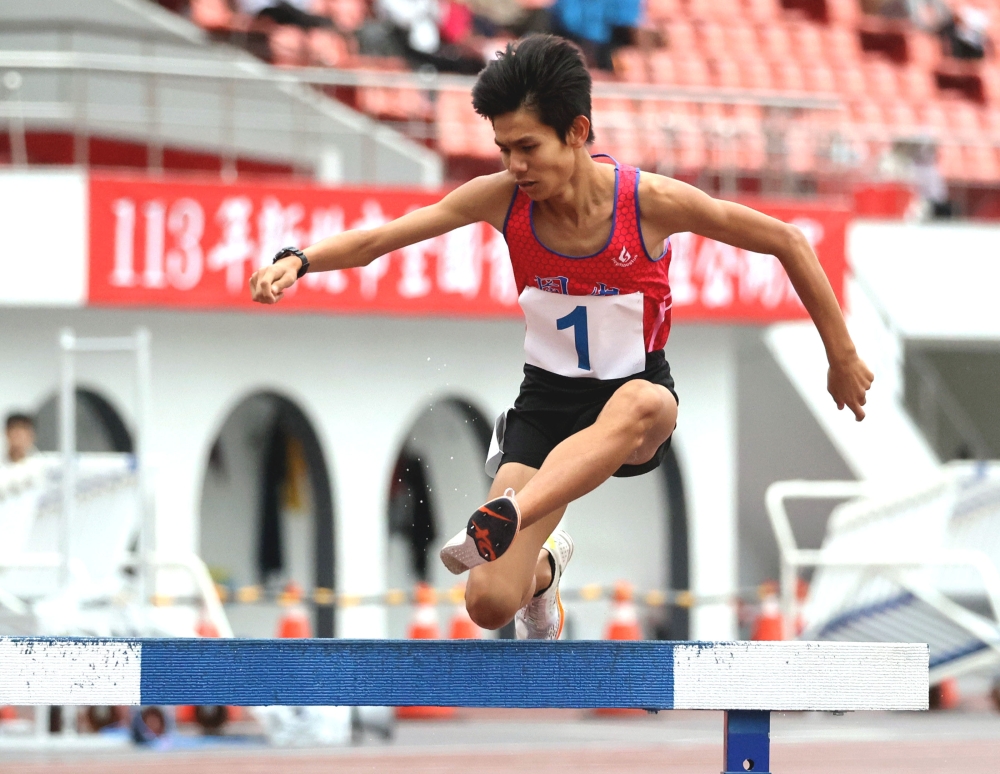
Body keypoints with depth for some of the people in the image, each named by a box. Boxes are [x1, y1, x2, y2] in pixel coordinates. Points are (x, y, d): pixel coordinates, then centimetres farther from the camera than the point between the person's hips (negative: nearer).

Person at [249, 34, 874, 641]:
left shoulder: (653, 203, -18)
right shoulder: (501, 199, -11)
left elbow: (787, 242, -7)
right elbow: (376, 240, -12)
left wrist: (843, 357, -1)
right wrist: (298, 260, -33)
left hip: (638, 394, -2)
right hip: (546, 402, 3)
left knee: (639, 403, -43)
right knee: (489, 604, -13)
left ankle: (500, 522, -57)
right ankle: (544, 567, 25)